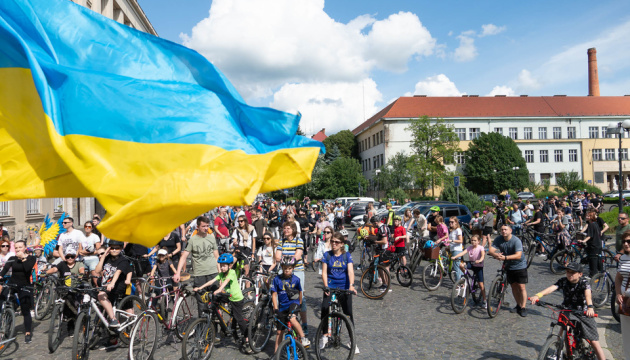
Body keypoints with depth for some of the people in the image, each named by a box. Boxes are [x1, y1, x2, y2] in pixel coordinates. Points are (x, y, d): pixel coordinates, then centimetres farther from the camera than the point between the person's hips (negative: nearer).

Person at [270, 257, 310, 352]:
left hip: (293, 303, -2)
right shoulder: (277, 279, -6)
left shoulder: (296, 279, -4)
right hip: (282, 306, 2)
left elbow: (300, 292, 12)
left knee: (291, 318, -33)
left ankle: (303, 338, -23)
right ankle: (276, 351, 21)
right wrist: (276, 308, -11)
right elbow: (274, 294, -4)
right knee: (279, 330, 7)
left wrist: (300, 304, 21)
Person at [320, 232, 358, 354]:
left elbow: (350, 271, -10)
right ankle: (324, 336, 6)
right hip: (330, 286, 0)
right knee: (324, 309, -16)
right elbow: (324, 272, -2)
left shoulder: (347, 255, 2)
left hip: (344, 288, 0)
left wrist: (351, 285, -26)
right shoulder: (327, 255, 2)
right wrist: (326, 286, -17)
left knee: (348, 313, -2)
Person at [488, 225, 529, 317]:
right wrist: (496, 255, -41)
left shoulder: (516, 241, -24)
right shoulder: (498, 239, -10)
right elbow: (491, 250, -17)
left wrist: (505, 257, -46)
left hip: (520, 266, -4)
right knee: (513, 286, 10)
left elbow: (518, 255, -34)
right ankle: (518, 305, 25)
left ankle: (523, 308, 4)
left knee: (521, 287, -6)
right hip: (509, 266, 4)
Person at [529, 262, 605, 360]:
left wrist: (590, 307, -54)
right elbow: (552, 288, -25)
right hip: (568, 311, 2)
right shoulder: (563, 281, -8)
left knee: (594, 342, -1)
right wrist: (538, 295, -43)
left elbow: (588, 294, -33)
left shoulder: (584, 282, -14)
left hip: (584, 313, -1)